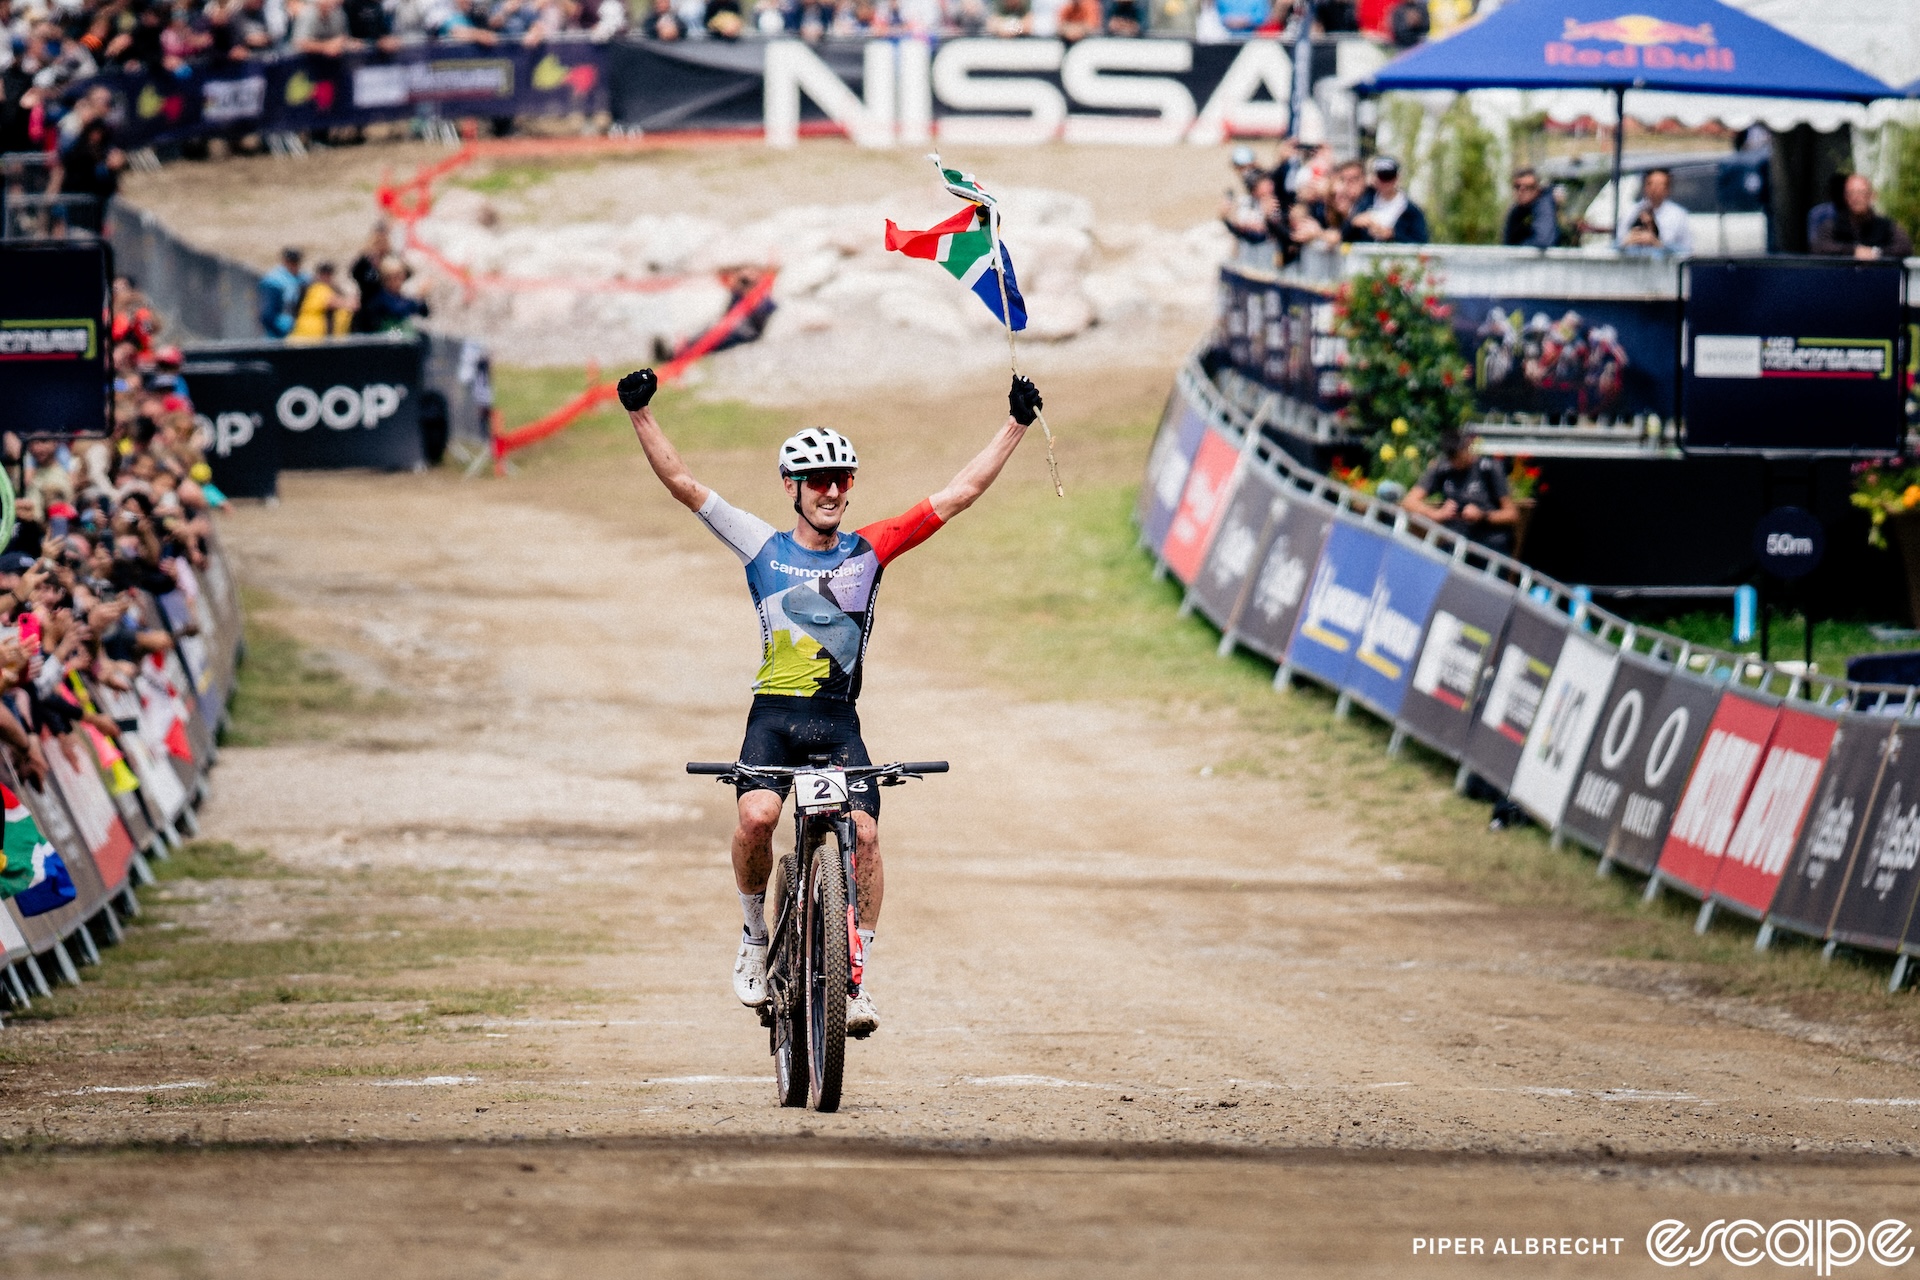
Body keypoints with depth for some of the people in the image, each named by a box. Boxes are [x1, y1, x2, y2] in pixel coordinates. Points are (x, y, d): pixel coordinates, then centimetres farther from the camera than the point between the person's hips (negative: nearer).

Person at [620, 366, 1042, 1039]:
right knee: (757, 816, -27)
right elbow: (683, 485, 0)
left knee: (864, 833, -17)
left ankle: (857, 977, -6)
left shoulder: (869, 551, 7)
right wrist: (640, 415, -9)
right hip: (773, 714, -1)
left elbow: (958, 494, 7)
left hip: (839, 722, 1)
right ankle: (755, 939, -3)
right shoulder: (763, 547, 5)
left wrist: (1016, 424, 4)